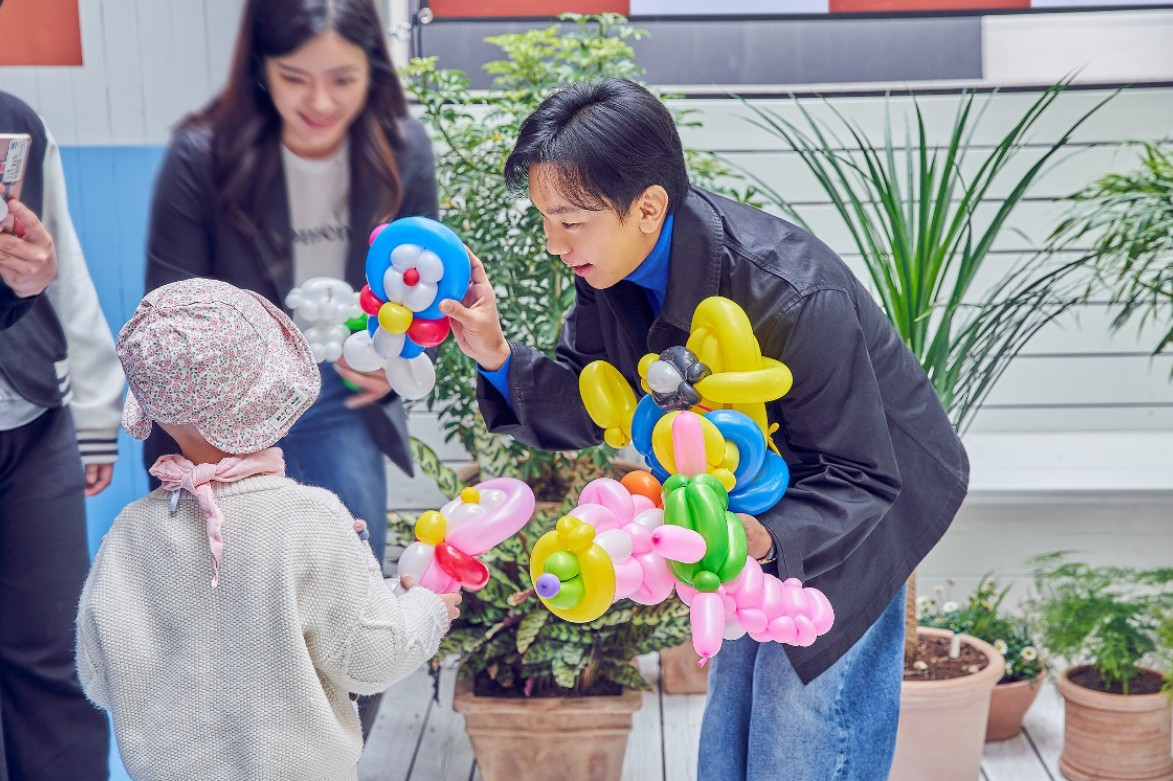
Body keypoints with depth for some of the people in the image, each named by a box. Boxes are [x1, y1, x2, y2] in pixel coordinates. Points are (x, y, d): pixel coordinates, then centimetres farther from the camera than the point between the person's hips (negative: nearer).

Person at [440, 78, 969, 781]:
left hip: (860, 503, -6)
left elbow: (859, 479, -30)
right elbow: (594, 408, -6)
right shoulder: (612, 265, -16)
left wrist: (763, 536, -49)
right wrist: (498, 356, -23)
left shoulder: (791, 297, -37)